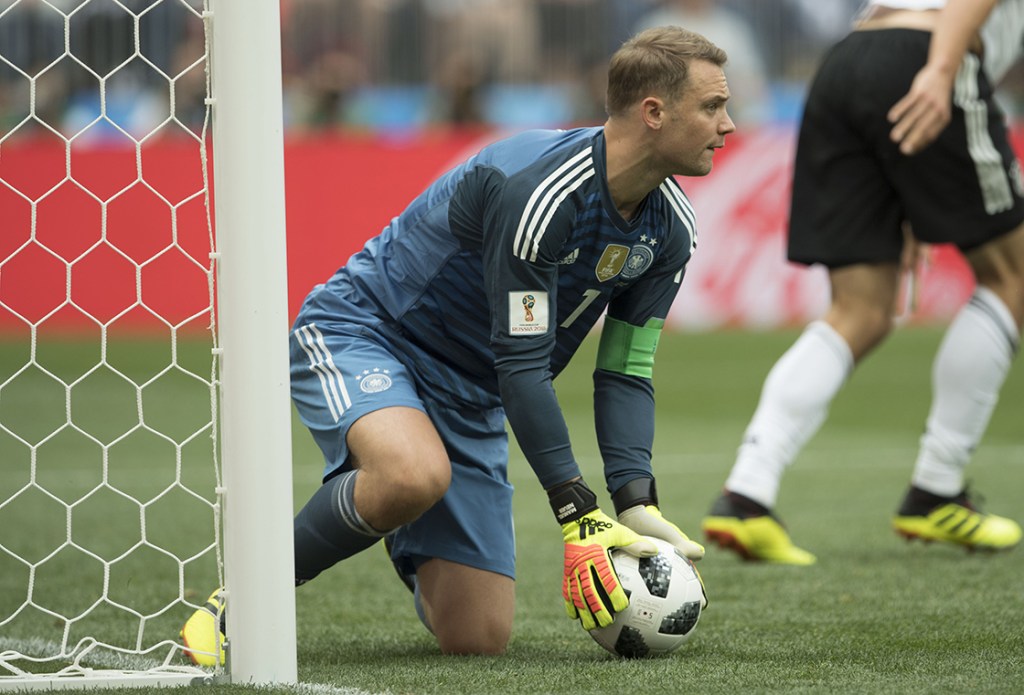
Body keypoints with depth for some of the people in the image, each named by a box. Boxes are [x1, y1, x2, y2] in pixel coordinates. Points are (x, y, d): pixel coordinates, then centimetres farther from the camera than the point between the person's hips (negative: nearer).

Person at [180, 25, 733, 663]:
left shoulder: (670, 228, -4)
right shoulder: (534, 187, -29)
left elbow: (626, 372, 2)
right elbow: (521, 365, -27)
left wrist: (637, 504, -13)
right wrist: (578, 514, -27)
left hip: (469, 398, 8)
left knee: (478, 640, -2)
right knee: (417, 475, -42)